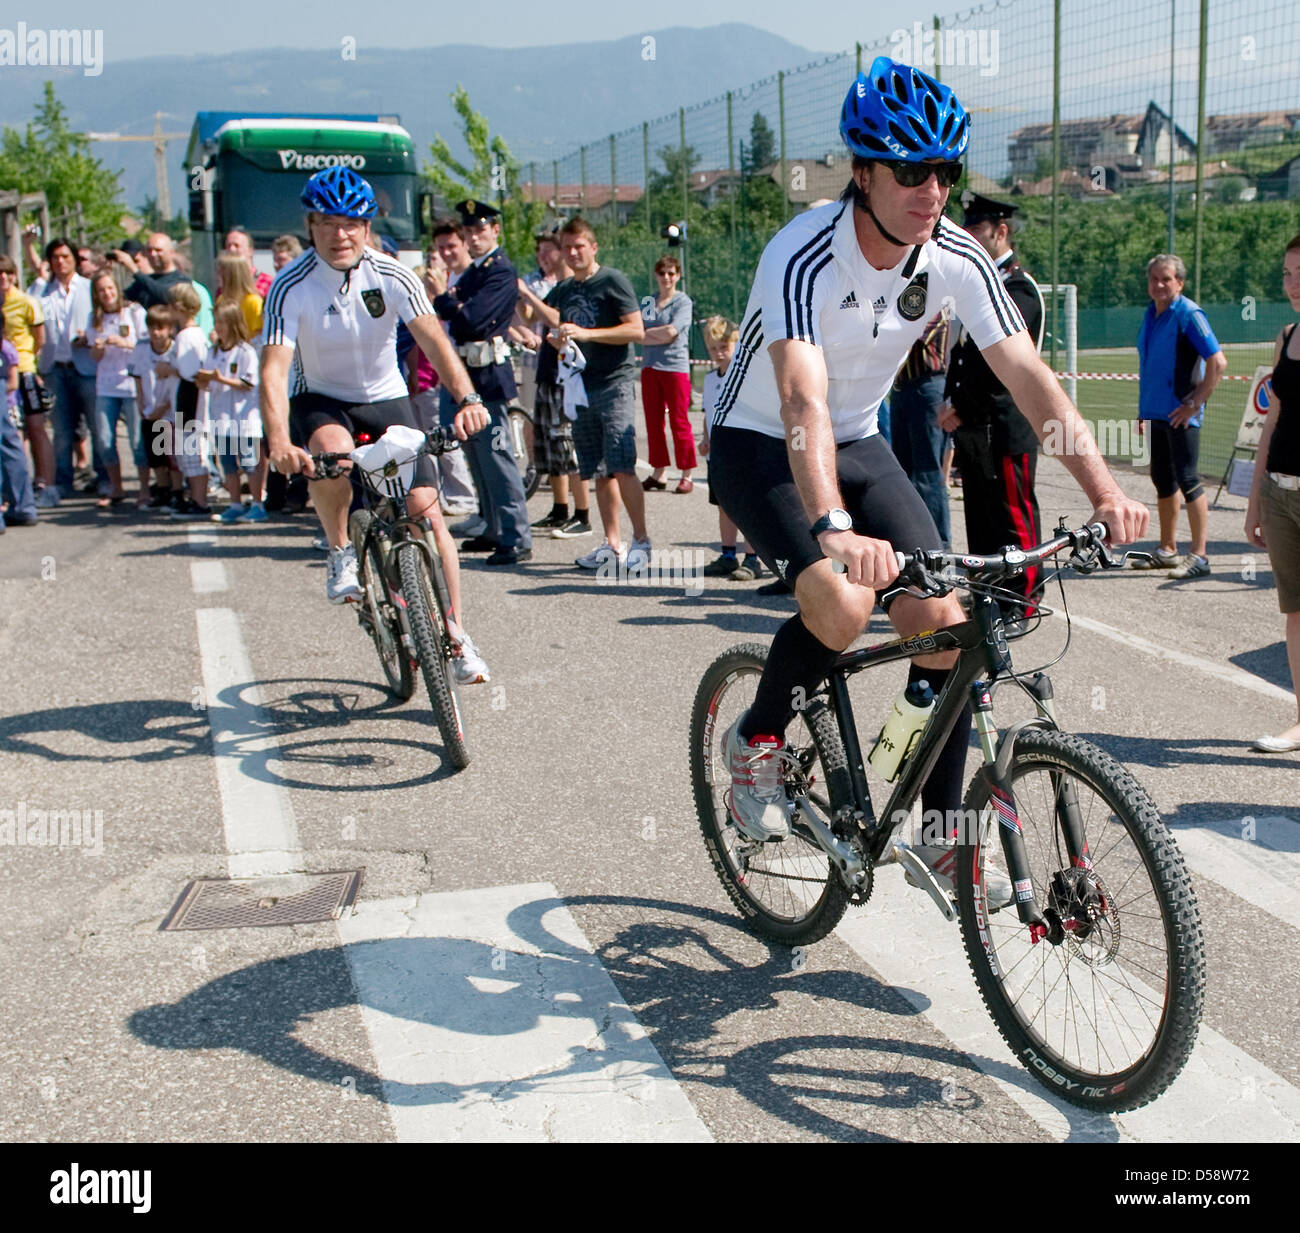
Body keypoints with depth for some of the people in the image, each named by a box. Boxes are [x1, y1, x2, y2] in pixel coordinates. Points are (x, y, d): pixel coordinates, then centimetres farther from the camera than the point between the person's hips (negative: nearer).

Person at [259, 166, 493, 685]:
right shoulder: (291, 286, -19)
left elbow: (434, 341, -25)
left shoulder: (392, 276, -15)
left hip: (386, 399, 2)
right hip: (321, 401, -1)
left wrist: (467, 398, -44)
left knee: (426, 510, -11)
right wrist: (279, 441, -45)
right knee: (334, 453, -38)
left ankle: (455, 633, 1)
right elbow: (273, 370, -28)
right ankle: (340, 551, -8)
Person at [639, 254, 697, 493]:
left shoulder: (683, 301, -1)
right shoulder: (647, 302, 13)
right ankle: (657, 474, 13)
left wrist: (647, 332, -1)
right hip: (650, 366, 5)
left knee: (679, 423, -4)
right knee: (653, 422, 6)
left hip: (675, 367, -5)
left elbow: (671, 332, -12)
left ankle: (687, 476, 2)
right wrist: (660, 336, -10)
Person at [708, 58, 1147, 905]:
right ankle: (757, 740, 0)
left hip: (860, 445, 5)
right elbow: (802, 401, -43)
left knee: (944, 621, -9)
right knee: (843, 604, -30)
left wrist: (1105, 491, -26)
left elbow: (1029, 374, -15)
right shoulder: (804, 258, -29)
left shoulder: (957, 258, -13)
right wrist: (834, 528, -59)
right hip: (761, 448, -5)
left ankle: (944, 835, 7)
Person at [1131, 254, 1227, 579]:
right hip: (1155, 413, 8)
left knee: (1187, 480, -7)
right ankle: (1167, 550, 24)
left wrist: (1195, 403, -16)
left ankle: (1199, 555, -2)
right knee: (1163, 480, 14)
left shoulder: (1189, 315, -12)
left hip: (1180, 415, -8)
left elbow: (1218, 363, -17)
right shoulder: (1151, 314, 12)